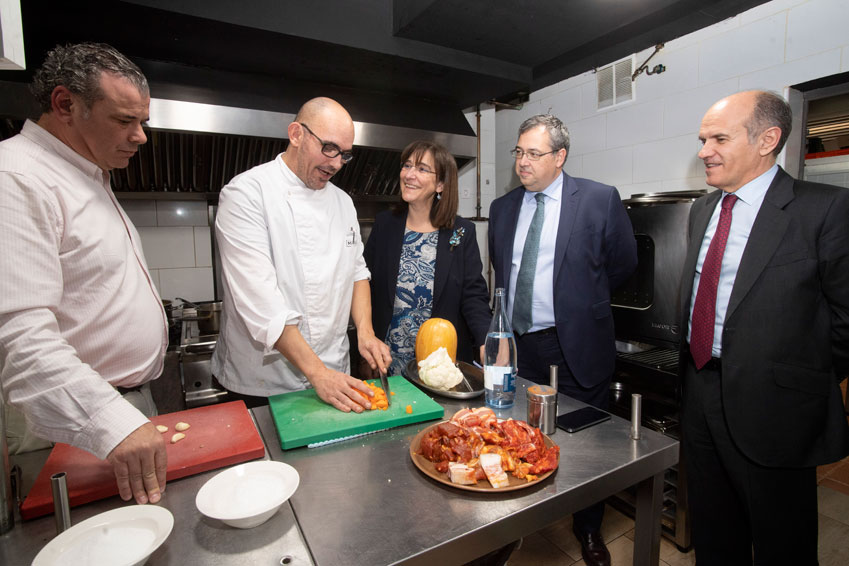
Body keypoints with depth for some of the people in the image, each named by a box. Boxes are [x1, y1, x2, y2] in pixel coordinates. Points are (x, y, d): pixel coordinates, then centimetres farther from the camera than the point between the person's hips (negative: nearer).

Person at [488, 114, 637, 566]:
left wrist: (580, 301, 11)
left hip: (574, 347, -3)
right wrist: (501, 332, 9)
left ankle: (588, 529, 39)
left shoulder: (600, 200, -6)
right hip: (516, 345, 4)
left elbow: (623, 263, 4)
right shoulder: (503, 207, 8)